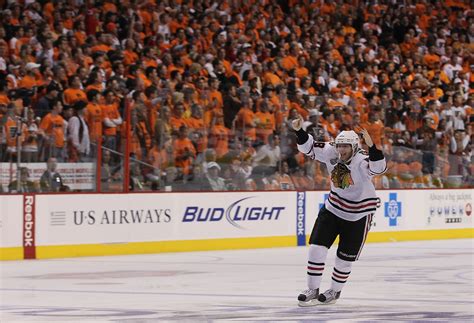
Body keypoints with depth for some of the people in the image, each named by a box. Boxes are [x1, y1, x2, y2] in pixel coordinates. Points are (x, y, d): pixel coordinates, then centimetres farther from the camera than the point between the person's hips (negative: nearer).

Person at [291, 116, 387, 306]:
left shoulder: (362, 161, -26)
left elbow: (379, 167, -45)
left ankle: (335, 291, 30)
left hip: (358, 215, -4)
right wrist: (299, 131, -20)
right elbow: (309, 148, -3)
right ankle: (313, 291, 6)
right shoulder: (331, 152, -11)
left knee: (345, 258, 7)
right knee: (317, 247, -5)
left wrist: (371, 146, -58)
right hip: (333, 209, 4)